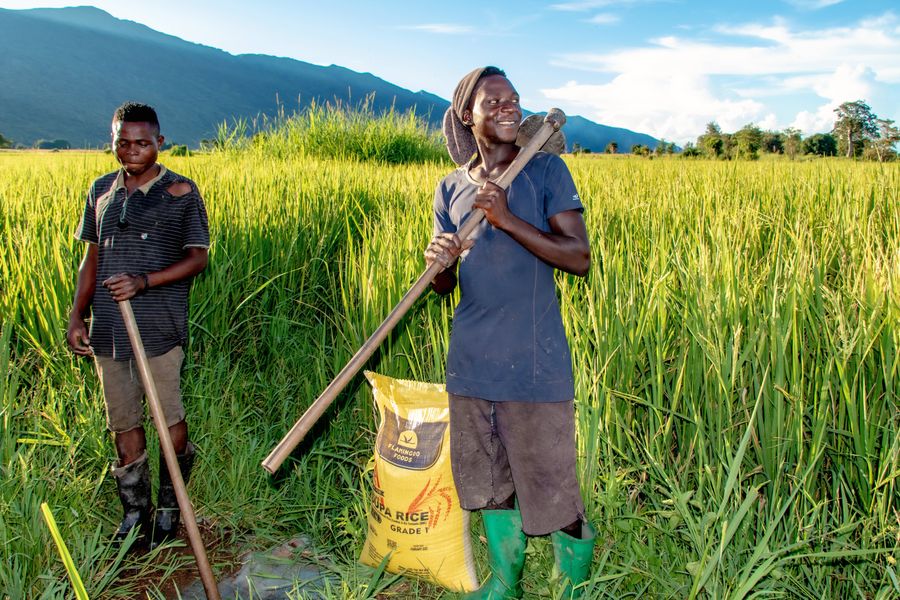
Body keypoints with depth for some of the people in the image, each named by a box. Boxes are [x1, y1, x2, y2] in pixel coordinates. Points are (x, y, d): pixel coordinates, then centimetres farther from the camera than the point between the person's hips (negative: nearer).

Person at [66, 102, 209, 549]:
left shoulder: (180, 192, -3)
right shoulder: (101, 191, 11)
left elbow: (198, 257, -7)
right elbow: (92, 258, 15)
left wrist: (144, 281, -20)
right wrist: (77, 316, 8)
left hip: (160, 327, -4)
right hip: (107, 328, 5)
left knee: (170, 419, 5)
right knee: (122, 422, 12)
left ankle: (169, 507, 25)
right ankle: (135, 511, 27)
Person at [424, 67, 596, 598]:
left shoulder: (546, 170, -1)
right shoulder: (451, 188, 10)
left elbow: (581, 258, -11)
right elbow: (443, 285, 11)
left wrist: (506, 218, -19)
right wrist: (438, 261, -13)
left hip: (534, 362, -4)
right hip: (471, 361, 4)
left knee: (554, 490, 3)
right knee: (490, 481, 16)